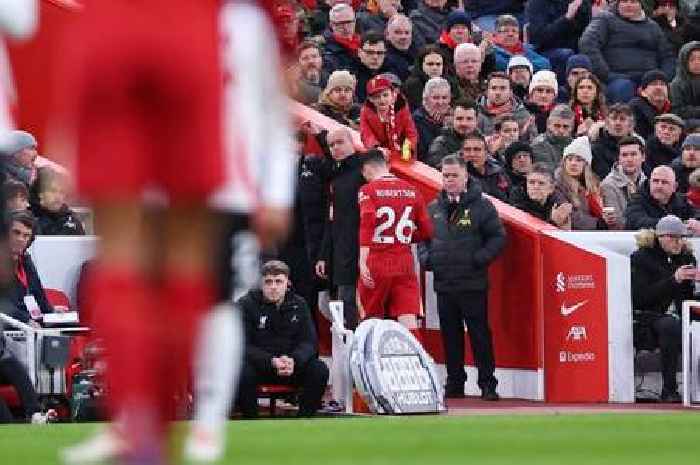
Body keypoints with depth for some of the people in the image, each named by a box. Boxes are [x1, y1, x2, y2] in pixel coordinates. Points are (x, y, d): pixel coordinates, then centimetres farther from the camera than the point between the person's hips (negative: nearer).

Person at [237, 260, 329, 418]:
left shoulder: (298, 305, 4)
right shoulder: (246, 304, -7)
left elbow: (309, 342, 0)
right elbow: (242, 346, -14)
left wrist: (294, 360, -24)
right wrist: (272, 362, -29)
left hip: (292, 364, 3)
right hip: (257, 363, -3)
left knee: (319, 370, -21)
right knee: (242, 374, -36)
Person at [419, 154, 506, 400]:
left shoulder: (481, 205, -2)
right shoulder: (433, 209, 13)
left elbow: (498, 237, -3)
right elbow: (423, 237, 22)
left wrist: (480, 258, -14)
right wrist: (425, 257, 4)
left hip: (473, 284, -5)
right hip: (444, 283, 5)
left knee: (480, 334, -4)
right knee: (450, 336, 9)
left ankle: (487, 384, 0)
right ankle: (454, 384, 17)